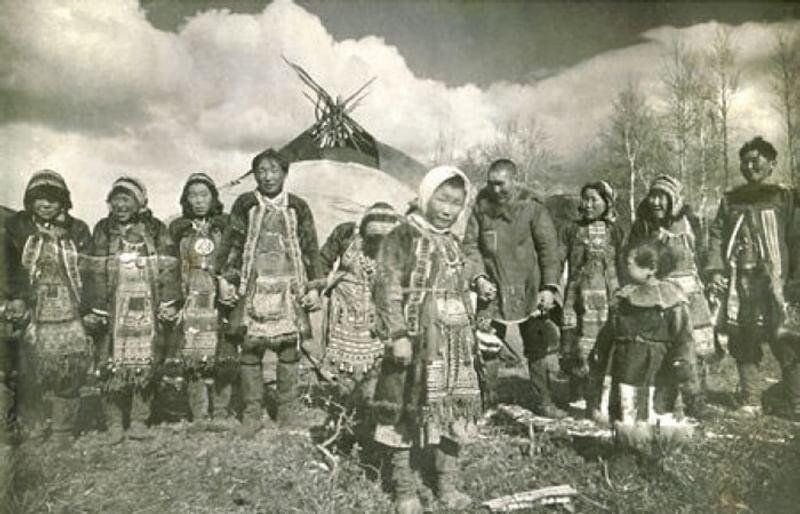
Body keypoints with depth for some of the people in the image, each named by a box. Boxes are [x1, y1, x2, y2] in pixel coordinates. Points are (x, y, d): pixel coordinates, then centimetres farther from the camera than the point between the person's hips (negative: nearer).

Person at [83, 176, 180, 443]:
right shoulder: (103, 230, 9)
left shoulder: (156, 229, 8)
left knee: (146, 366, 1)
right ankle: (114, 424, 11)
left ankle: (138, 421, 13)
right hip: (114, 310, 0)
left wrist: (169, 304, -4)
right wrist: (95, 309, -3)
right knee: (113, 367, -2)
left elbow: (168, 269, 4)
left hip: (149, 309, 0)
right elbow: (95, 272, 4)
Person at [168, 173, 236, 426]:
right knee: (195, 361, -4)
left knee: (223, 361, -6)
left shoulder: (226, 225, 9)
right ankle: (199, 419, 5)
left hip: (221, 301, -1)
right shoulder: (179, 229, 12)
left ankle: (221, 417, 5)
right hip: (192, 303, 1)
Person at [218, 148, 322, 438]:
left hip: (289, 288, 1)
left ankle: (288, 412, 15)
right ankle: (252, 414, 10)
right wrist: (226, 279, -2)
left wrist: (312, 286, 4)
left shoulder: (298, 207, 9)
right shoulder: (245, 205, 7)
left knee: (289, 350, 2)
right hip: (254, 287, 0)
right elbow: (232, 244, 6)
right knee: (250, 349, -1)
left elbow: (310, 249, 9)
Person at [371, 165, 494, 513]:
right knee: (406, 412, 2)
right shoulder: (403, 236, -7)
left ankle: (448, 485, 26)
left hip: (456, 344, 7)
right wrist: (398, 335, -20)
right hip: (416, 343, -7)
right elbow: (388, 289, -14)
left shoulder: (452, 243, 15)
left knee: (455, 412, 11)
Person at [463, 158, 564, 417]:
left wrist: (549, 286, -12)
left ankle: (543, 400, 21)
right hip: (491, 290, 1)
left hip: (528, 291, -1)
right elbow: (470, 244, 8)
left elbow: (549, 248, -4)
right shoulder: (481, 207, 4)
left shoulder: (533, 208, -3)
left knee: (540, 344, 6)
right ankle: (486, 399, 17)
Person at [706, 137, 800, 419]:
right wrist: (715, 268, -2)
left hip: (773, 279, -3)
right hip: (738, 281, 3)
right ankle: (749, 402, 15)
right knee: (743, 342, 6)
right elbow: (716, 234, 10)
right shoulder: (730, 199, 16)